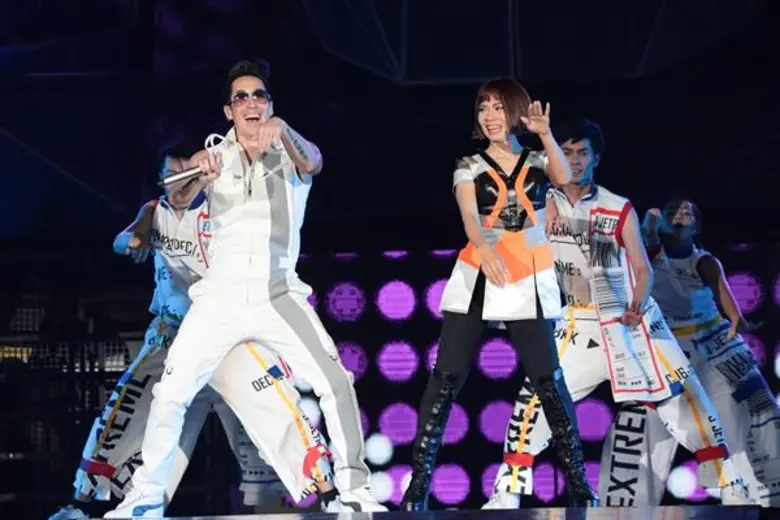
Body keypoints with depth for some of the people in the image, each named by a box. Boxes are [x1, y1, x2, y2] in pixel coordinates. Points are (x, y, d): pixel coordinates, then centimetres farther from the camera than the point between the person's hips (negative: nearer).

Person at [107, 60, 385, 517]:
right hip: (220, 296, 1)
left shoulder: (290, 153, 4)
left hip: (278, 296, -1)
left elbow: (314, 163, -20)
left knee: (335, 381, -15)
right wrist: (200, 177, -36)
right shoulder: (214, 155, 6)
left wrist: (282, 130, -43)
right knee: (171, 393, -4)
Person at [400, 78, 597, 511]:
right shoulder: (470, 167, 6)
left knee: (547, 378, -8)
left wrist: (544, 133, -23)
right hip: (477, 275, 1)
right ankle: (419, 478, -4)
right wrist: (486, 248, -33)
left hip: (529, 279, 0)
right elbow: (469, 216, -13)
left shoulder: (537, 162, 9)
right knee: (447, 376, -5)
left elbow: (565, 178, -14)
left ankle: (577, 478, 0)